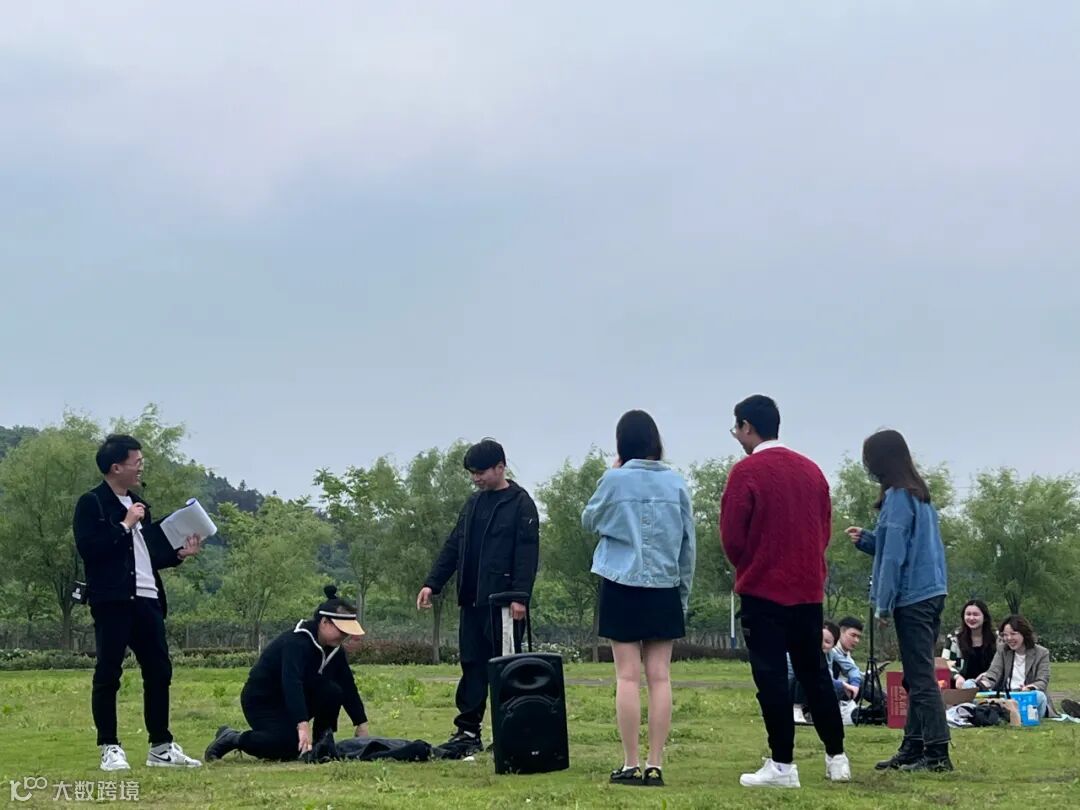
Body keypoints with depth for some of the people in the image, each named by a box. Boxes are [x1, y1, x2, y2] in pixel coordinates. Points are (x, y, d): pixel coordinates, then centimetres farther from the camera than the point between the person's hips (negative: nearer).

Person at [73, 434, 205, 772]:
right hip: (112, 601, -8)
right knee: (108, 673, -3)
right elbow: (88, 548, -17)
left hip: (147, 599, 8)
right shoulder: (92, 504, -4)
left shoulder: (137, 505, 21)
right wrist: (125, 525, -13)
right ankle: (110, 749, 2)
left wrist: (179, 554, 11)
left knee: (159, 671, 7)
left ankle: (161, 748, 14)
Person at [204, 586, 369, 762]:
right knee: (288, 747, -29)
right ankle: (232, 739, -7)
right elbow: (291, 683, -43)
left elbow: (348, 687, 2)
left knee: (333, 692, -18)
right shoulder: (296, 642, -29)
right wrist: (303, 726, -54)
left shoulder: (335, 649, -3)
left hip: (296, 700, 7)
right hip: (261, 701, -7)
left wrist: (362, 725, -1)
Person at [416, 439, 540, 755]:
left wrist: (520, 596, -21)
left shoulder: (520, 503, -6)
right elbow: (453, 547, 18)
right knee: (472, 665, 8)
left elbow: (527, 553, -13)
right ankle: (468, 732, 11)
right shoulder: (473, 503, 15)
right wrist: (432, 583, 9)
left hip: (502, 600, -7)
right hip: (472, 599, 7)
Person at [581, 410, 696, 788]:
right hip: (664, 589, 2)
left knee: (628, 675, 0)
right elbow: (689, 541, 7)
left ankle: (631, 765, 0)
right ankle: (655, 765, 2)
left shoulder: (615, 480, -6)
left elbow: (589, 520, 10)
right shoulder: (676, 483, 2)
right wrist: (684, 592, 16)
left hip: (622, 587, -2)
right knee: (659, 676, 3)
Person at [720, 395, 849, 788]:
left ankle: (783, 765, -2)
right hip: (809, 589, 6)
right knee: (815, 672, 14)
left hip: (763, 590, -6)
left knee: (771, 677, -2)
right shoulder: (812, 470, 7)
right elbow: (825, 529, 11)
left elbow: (732, 537, -10)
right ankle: (837, 758, 17)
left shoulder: (747, 472, -11)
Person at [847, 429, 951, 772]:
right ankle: (913, 748, 18)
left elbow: (895, 554, -15)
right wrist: (865, 539, 18)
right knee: (918, 676, 13)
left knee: (920, 677, -8)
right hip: (932, 593, 9)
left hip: (912, 597, -9)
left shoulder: (898, 497, -13)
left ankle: (937, 753, -9)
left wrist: (883, 603, -10)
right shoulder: (919, 494, 15)